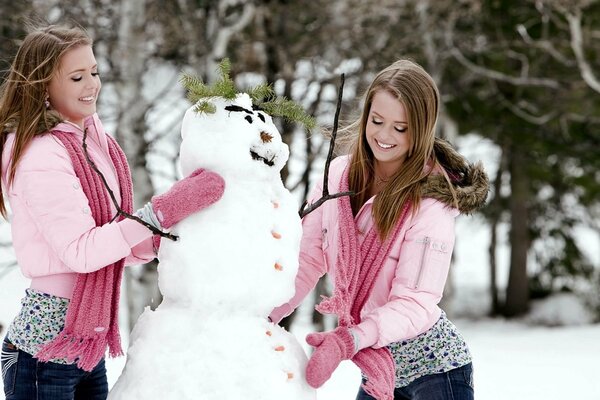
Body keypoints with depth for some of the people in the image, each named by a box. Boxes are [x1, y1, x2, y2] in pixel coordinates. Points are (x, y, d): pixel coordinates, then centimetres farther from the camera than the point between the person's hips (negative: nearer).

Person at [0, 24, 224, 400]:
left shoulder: (95, 140, 8)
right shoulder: (40, 156, -17)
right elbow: (81, 251, -22)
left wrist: (165, 235, -5)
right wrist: (165, 209, -23)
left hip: (91, 344, 8)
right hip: (44, 350, -8)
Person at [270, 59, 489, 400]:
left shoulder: (432, 200, -15)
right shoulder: (339, 174, -1)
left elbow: (416, 304, -19)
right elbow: (307, 260, 1)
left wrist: (349, 341, -33)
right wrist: (262, 315, -14)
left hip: (434, 369, -5)